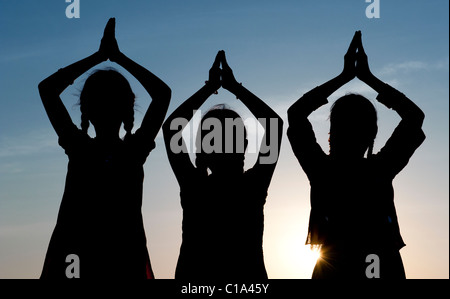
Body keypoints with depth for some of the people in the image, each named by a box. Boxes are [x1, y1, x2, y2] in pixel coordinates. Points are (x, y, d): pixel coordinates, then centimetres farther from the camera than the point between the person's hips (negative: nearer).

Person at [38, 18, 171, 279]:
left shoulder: (134, 150, 10)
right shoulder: (79, 147, 11)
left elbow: (162, 93, 6)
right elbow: (47, 88, 9)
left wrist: (118, 57, 12)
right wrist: (100, 55, 12)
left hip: (125, 257, 0)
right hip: (73, 254, 0)